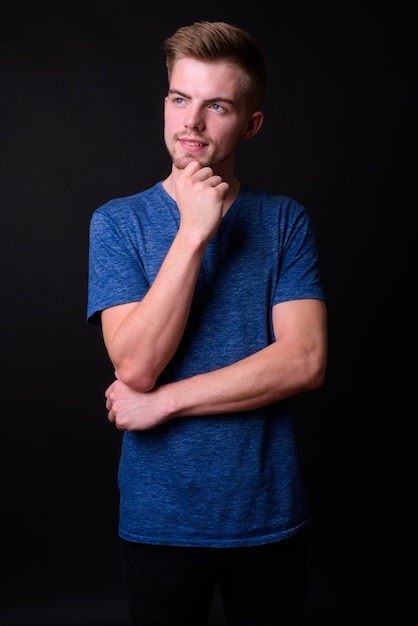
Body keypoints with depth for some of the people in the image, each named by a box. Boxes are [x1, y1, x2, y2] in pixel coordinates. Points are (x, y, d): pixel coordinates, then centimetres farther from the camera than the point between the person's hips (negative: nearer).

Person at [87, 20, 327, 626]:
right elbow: (136, 367, -16)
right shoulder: (118, 221, -4)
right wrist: (193, 233, -22)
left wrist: (163, 402, -16)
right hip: (159, 520, 0)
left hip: (271, 513, 1)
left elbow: (306, 360, -14)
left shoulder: (285, 221, -3)